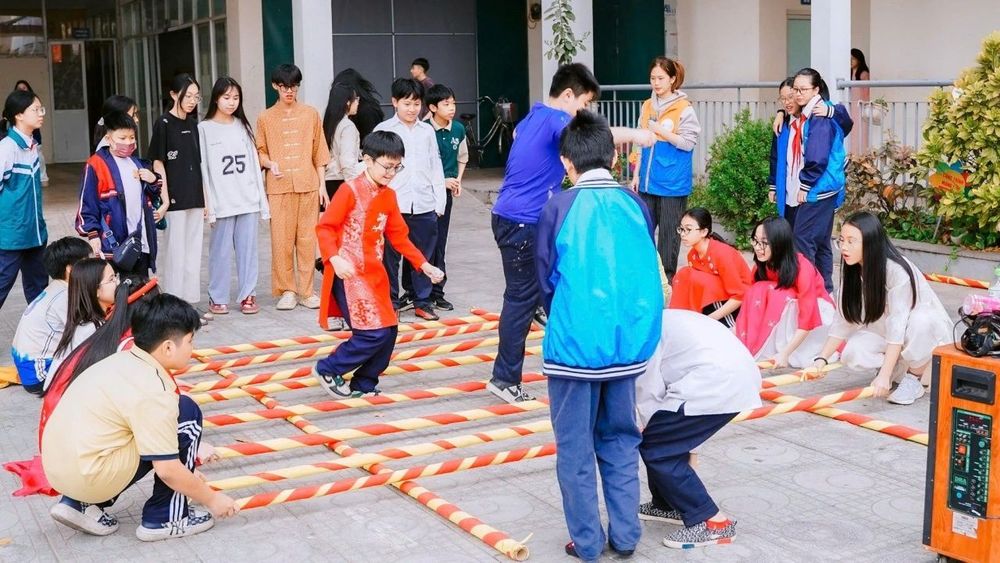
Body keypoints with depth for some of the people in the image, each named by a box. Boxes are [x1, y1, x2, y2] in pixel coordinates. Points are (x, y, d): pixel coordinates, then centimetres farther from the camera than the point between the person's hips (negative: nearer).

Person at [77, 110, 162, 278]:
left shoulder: (137, 163, 14)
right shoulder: (95, 166, -9)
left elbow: (151, 195, 24)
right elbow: (86, 203, -10)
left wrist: (153, 181, 2)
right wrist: (92, 235, -15)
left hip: (141, 242, 7)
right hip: (113, 244, -7)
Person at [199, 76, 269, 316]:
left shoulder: (243, 127, 12)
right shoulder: (204, 129, 1)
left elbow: (254, 163, 12)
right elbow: (204, 168, -3)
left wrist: (262, 201, 7)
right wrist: (209, 205, -9)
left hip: (248, 200, 3)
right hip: (222, 202, -3)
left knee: (248, 249, 4)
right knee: (221, 251, 0)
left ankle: (248, 295, 12)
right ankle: (217, 298, 8)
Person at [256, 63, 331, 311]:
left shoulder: (311, 114, 8)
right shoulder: (265, 118, 6)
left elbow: (319, 151, 9)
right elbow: (260, 152, 8)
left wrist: (322, 183, 5)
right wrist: (271, 164, -13)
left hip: (308, 185, 1)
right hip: (279, 187, -1)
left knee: (308, 239, 2)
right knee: (281, 239, -2)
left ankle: (306, 290, 10)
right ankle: (286, 291, 8)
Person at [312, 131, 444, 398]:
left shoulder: (389, 196, 11)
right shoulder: (350, 190, -11)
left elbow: (399, 236, 17)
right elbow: (324, 228, -12)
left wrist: (423, 264, 12)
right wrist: (334, 259, -26)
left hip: (374, 274, 8)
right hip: (350, 274, -8)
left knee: (388, 331, 6)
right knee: (374, 333, -12)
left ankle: (364, 385, 21)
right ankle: (327, 370, 5)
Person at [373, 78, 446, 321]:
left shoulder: (427, 131, 11)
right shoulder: (383, 130, 2)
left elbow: (436, 167, 13)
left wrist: (440, 200, 8)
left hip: (424, 205, 3)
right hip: (393, 205, -3)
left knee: (423, 255, 8)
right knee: (391, 256, 3)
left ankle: (422, 302, 18)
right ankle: (391, 301, 14)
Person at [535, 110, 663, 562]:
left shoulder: (559, 207, -7)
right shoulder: (635, 204, 2)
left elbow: (546, 278, 1)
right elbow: (648, 273, 9)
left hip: (575, 343, -4)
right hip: (629, 343, 4)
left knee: (576, 448, 8)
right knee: (620, 440, 17)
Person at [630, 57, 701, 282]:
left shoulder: (684, 109, -7)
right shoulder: (647, 106, 10)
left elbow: (688, 143, -11)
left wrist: (660, 130, -16)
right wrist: (636, 174, 11)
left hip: (672, 183, -5)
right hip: (648, 181, 5)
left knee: (669, 233, 3)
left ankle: (666, 278, 14)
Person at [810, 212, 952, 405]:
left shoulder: (897, 270, -30)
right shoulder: (852, 271, -10)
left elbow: (898, 326, -34)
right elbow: (844, 320, -7)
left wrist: (885, 376, -39)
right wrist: (822, 359, -17)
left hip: (928, 330, -5)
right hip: (886, 332, 5)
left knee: (920, 321, -40)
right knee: (852, 353, -25)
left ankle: (915, 377, -14)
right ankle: (900, 369, 3)